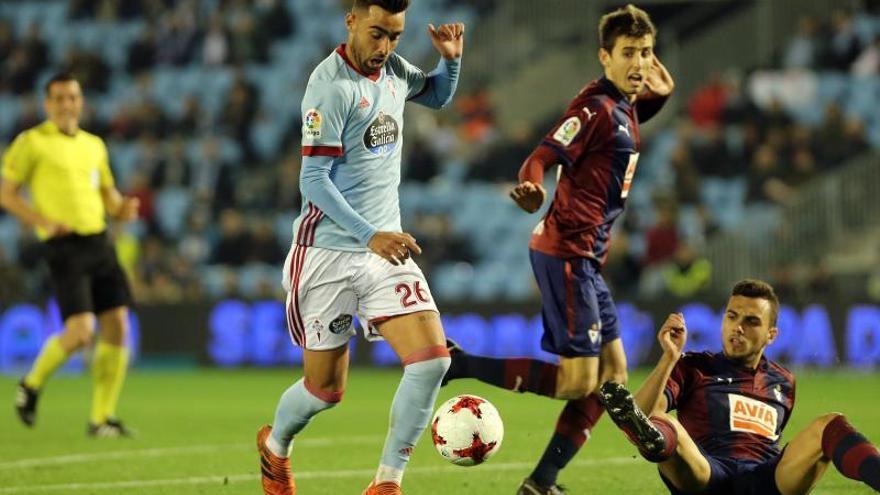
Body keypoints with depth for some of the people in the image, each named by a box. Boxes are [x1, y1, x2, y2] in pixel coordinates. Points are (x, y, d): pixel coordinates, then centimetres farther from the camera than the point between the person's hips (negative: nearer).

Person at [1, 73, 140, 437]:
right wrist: (43, 221, -15)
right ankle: (31, 385, 11)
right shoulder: (32, 142, 0)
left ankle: (102, 418, 6)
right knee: (81, 331, -16)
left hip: (99, 241, 6)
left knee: (117, 327, -3)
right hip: (65, 246, -6)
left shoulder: (93, 145, 18)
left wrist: (123, 209, 3)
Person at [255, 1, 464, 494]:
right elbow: (314, 180, -19)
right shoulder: (331, 85, -17)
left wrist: (451, 59, 8)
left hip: (387, 247, 6)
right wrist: (370, 235, -28)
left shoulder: (394, 70, 6)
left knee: (433, 359, -13)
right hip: (330, 253, -6)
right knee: (326, 388, 4)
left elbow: (437, 95, 30)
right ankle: (275, 445, 37)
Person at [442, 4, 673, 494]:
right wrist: (532, 189, -46)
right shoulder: (596, 108, -14)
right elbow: (542, 158, -25)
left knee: (613, 373, 7)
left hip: (587, 259, 10)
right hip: (566, 251, -10)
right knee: (579, 378, -12)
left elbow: (663, 89, 37)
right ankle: (458, 364, -7)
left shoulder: (626, 109, 13)